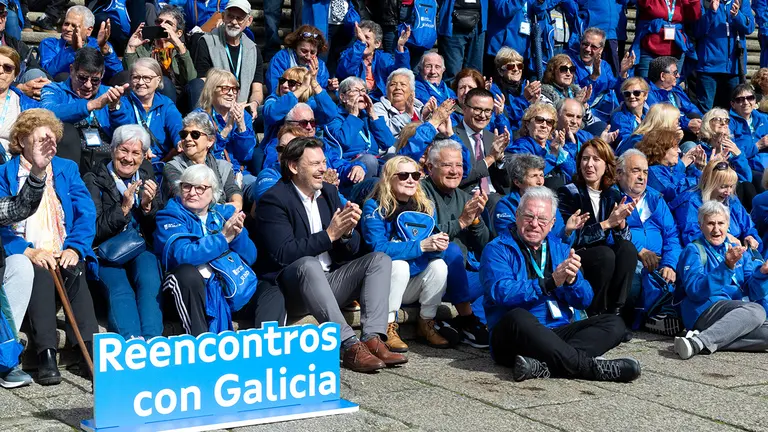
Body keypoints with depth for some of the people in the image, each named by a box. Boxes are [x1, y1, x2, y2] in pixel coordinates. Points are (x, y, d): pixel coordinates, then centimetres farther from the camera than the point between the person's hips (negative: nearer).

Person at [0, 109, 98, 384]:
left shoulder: (67, 169, 19)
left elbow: (86, 213, 7)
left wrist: (75, 248, -11)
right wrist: (29, 252, -18)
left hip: (64, 254, 2)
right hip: (25, 255, -2)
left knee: (76, 271, -33)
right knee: (40, 273, -36)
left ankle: (89, 351, -41)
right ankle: (46, 356, -43)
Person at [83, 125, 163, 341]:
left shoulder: (147, 179, 17)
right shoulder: (93, 181, 5)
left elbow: (157, 230, 12)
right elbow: (95, 232, -4)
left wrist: (147, 206, -7)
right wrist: (124, 208, -15)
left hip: (141, 247, 2)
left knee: (150, 281, -32)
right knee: (119, 289, -32)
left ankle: (152, 340, -42)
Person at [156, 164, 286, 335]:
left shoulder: (225, 212, 15)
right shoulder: (170, 216, 1)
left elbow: (250, 257, 8)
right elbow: (182, 255, -19)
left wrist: (238, 233, -12)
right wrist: (223, 237, -19)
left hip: (233, 287, 4)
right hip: (192, 290, -4)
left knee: (271, 291, -18)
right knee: (187, 272, -35)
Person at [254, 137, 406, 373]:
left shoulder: (329, 192, 10)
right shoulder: (273, 200, -10)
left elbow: (349, 251, 10)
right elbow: (282, 254, -22)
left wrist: (347, 232, -14)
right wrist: (330, 234, -23)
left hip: (327, 282, 7)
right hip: (290, 289, -7)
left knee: (380, 259, -8)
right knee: (308, 264, -37)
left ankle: (373, 339, -26)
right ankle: (349, 346, -40)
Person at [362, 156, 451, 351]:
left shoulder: (426, 207, 2)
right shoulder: (374, 207, -12)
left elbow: (431, 252, -1)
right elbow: (378, 248, -26)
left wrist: (438, 246, -26)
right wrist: (421, 246, -31)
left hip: (412, 288, 4)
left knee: (439, 265, -21)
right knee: (399, 265, -32)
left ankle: (426, 324, -5)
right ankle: (388, 328, -20)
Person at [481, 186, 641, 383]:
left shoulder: (560, 249, 18)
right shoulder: (498, 249, 2)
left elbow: (584, 301, 9)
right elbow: (502, 292, -17)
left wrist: (572, 280, -14)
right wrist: (550, 282, -23)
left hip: (559, 332, 6)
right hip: (513, 338, -6)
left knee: (614, 324, -13)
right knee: (518, 317, -37)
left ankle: (544, 365, -37)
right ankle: (590, 366, -35)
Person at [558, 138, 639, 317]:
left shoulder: (613, 195, 6)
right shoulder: (568, 193, -7)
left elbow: (624, 239, 1)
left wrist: (621, 221, -20)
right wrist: (608, 223, -23)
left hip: (605, 256, 4)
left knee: (628, 248, -24)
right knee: (605, 254, -32)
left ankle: (615, 311, -21)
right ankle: (595, 314, -17)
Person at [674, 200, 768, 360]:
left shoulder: (739, 251, 21)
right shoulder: (693, 250, 5)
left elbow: (753, 292, 12)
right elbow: (695, 290, -12)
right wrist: (727, 267, -22)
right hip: (704, 309, -5)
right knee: (755, 311, -32)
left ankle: (699, 342, -35)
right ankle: (699, 342, -43)